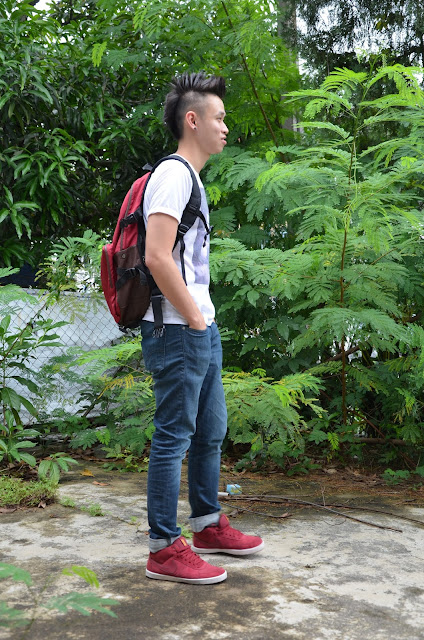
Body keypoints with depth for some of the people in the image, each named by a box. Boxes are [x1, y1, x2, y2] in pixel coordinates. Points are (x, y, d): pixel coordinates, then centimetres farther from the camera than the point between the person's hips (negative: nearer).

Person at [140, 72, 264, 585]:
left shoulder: (190, 178, 18)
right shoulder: (173, 174, -13)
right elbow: (157, 257, -24)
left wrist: (204, 320, 17)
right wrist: (194, 318, -17)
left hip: (201, 332, 10)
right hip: (179, 333, -10)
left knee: (210, 431, 18)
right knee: (173, 438, -3)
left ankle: (208, 527, 32)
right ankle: (164, 550, 6)